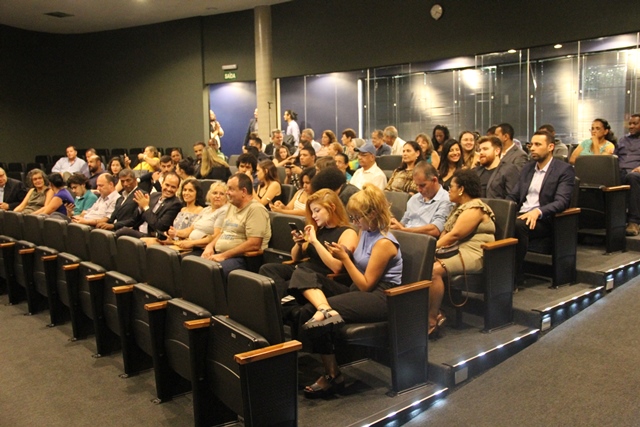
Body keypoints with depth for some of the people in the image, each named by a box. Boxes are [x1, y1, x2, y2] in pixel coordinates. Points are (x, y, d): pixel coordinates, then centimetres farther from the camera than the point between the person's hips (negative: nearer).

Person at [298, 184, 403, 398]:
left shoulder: (384, 242, -14)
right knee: (307, 311, -16)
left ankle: (333, 375, -8)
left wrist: (345, 258, -14)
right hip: (362, 292, 8)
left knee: (316, 315, -22)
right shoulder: (365, 232, 10)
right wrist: (342, 254, 0)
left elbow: (366, 284, -13)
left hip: (380, 298, -8)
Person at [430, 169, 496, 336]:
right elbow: (445, 232, 14)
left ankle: (433, 319, -21)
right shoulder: (460, 207, 23)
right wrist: (435, 247, -4)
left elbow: (454, 235, -18)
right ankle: (434, 312, -15)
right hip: (457, 250, 10)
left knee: (434, 269, -31)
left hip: (473, 255, -10)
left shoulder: (475, 209, -9)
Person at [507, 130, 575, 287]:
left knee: (518, 225, -36)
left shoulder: (564, 170, -1)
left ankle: (515, 275, -24)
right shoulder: (527, 168, 19)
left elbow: (561, 202, -14)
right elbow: (513, 196, 18)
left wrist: (538, 211, -32)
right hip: (521, 215, 5)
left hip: (543, 220, -5)